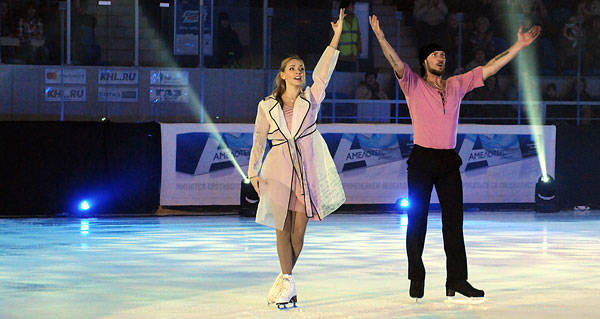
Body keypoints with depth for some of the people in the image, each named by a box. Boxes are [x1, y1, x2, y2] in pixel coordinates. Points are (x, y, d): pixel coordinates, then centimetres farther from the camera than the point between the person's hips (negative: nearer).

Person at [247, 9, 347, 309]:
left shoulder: (311, 99, 6)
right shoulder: (267, 106, 5)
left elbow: (323, 72, -5)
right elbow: (259, 140, 10)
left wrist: (336, 36, -13)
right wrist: (254, 172, 6)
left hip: (307, 169, 1)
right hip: (279, 169, -1)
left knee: (299, 230, 2)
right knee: (283, 229, -3)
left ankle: (283, 280, 18)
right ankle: (288, 283, 3)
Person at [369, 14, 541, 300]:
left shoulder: (457, 85, 13)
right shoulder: (413, 85, 1)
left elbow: (490, 68, 15)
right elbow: (396, 63, -15)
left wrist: (519, 45, 13)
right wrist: (381, 38, -32)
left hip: (449, 161, 4)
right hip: (422, 159, -4)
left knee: (454, 220, 2)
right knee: (417, 220, 0)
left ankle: (457, 280, 5)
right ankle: (416, 279, 8)